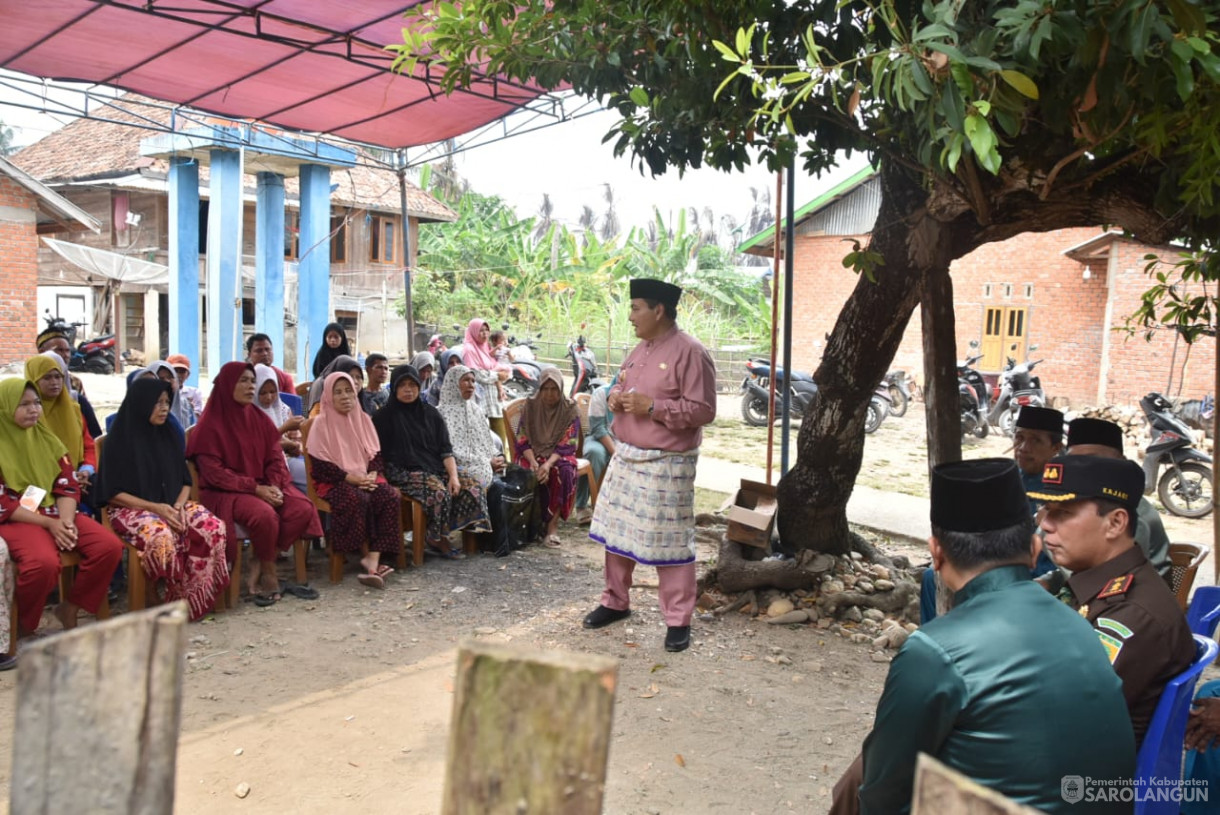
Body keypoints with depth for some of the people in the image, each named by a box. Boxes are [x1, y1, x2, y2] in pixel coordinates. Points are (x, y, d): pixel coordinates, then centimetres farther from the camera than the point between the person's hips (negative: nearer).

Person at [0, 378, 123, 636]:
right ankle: (23, 627, -7)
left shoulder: (45, 437, 12)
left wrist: (66, 521, -13)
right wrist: (48, 524, -18)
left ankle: (70, 608, 2)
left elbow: (68, 485, 6)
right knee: (44, 563, -36)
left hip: (55, 514, 6)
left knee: (110, 546, -18)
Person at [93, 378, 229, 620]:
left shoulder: (169, 437, 13)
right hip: (133, 509, -5)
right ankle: (178, 598, -20)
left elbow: (185, 480, 15)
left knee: (213, 527, -26)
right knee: (161, 536, -39)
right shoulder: (120, 440, -3)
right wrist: (155, 507, -18)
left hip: (173, 506, 5)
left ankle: (194, 598, -20)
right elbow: (112, 494, -6)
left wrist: (179, 505, -8)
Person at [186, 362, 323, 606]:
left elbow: (275, 459, 10)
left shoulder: (259, 419, 11)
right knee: (265, 515, -34)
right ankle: (268, 572, -8)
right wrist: (255, 488, -19)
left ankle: (258, 567, -10)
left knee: (303, 509, -20)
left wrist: (274, 487, -11)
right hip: (225, 492, -6)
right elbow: (213, 472, -12)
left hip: (263, 487, 6)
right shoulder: (211, 424, -6)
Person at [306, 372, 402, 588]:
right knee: (358, 499, -36)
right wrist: (352, 478, -17)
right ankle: (369, 555, -21)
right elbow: (321, 465, -10)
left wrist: (372, 475, -9)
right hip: (334, 481, -4)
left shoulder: (363, 419, 12)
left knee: (390, 497, -26)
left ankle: (373, 559, -35)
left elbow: (376, 453, 12)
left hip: (365, 479, 5)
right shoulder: (321, 423, -4)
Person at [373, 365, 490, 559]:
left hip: (435, 468, 5)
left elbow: (446, 448, 8)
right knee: (439, 491, -33)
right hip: (403, 472, -5)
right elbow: (379, 454, -2)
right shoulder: (385, 416, 3)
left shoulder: (430, 413, 14)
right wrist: (387, 482, -17)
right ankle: (438, 540, -11)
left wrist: (454, 475, -8)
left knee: (474, 486, -17)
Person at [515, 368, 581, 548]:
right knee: (530, 473, -35)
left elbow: (567, 445, -9)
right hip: (532, 453, 1)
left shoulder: (570, 409, -2)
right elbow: (522, 440, -1)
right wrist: (533, 462, -21)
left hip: (559, 456, -1)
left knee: (564, 471, -36)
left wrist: (548, 463, -26)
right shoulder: (530, 406, 2)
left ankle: (553, 523, -30)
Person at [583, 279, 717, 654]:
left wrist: (652, 406, -23)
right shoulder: (639, 349, 11)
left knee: (669, 541, -2)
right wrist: (614, 396, 0)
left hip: (666, 465, -8)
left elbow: (703, 411, -18)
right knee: (616, 532, 15)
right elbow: (621, 385, 24)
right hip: (625, 456, 8)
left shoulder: (690, 353, -15)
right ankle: (615, 601, 32)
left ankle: (678, 621, 10)